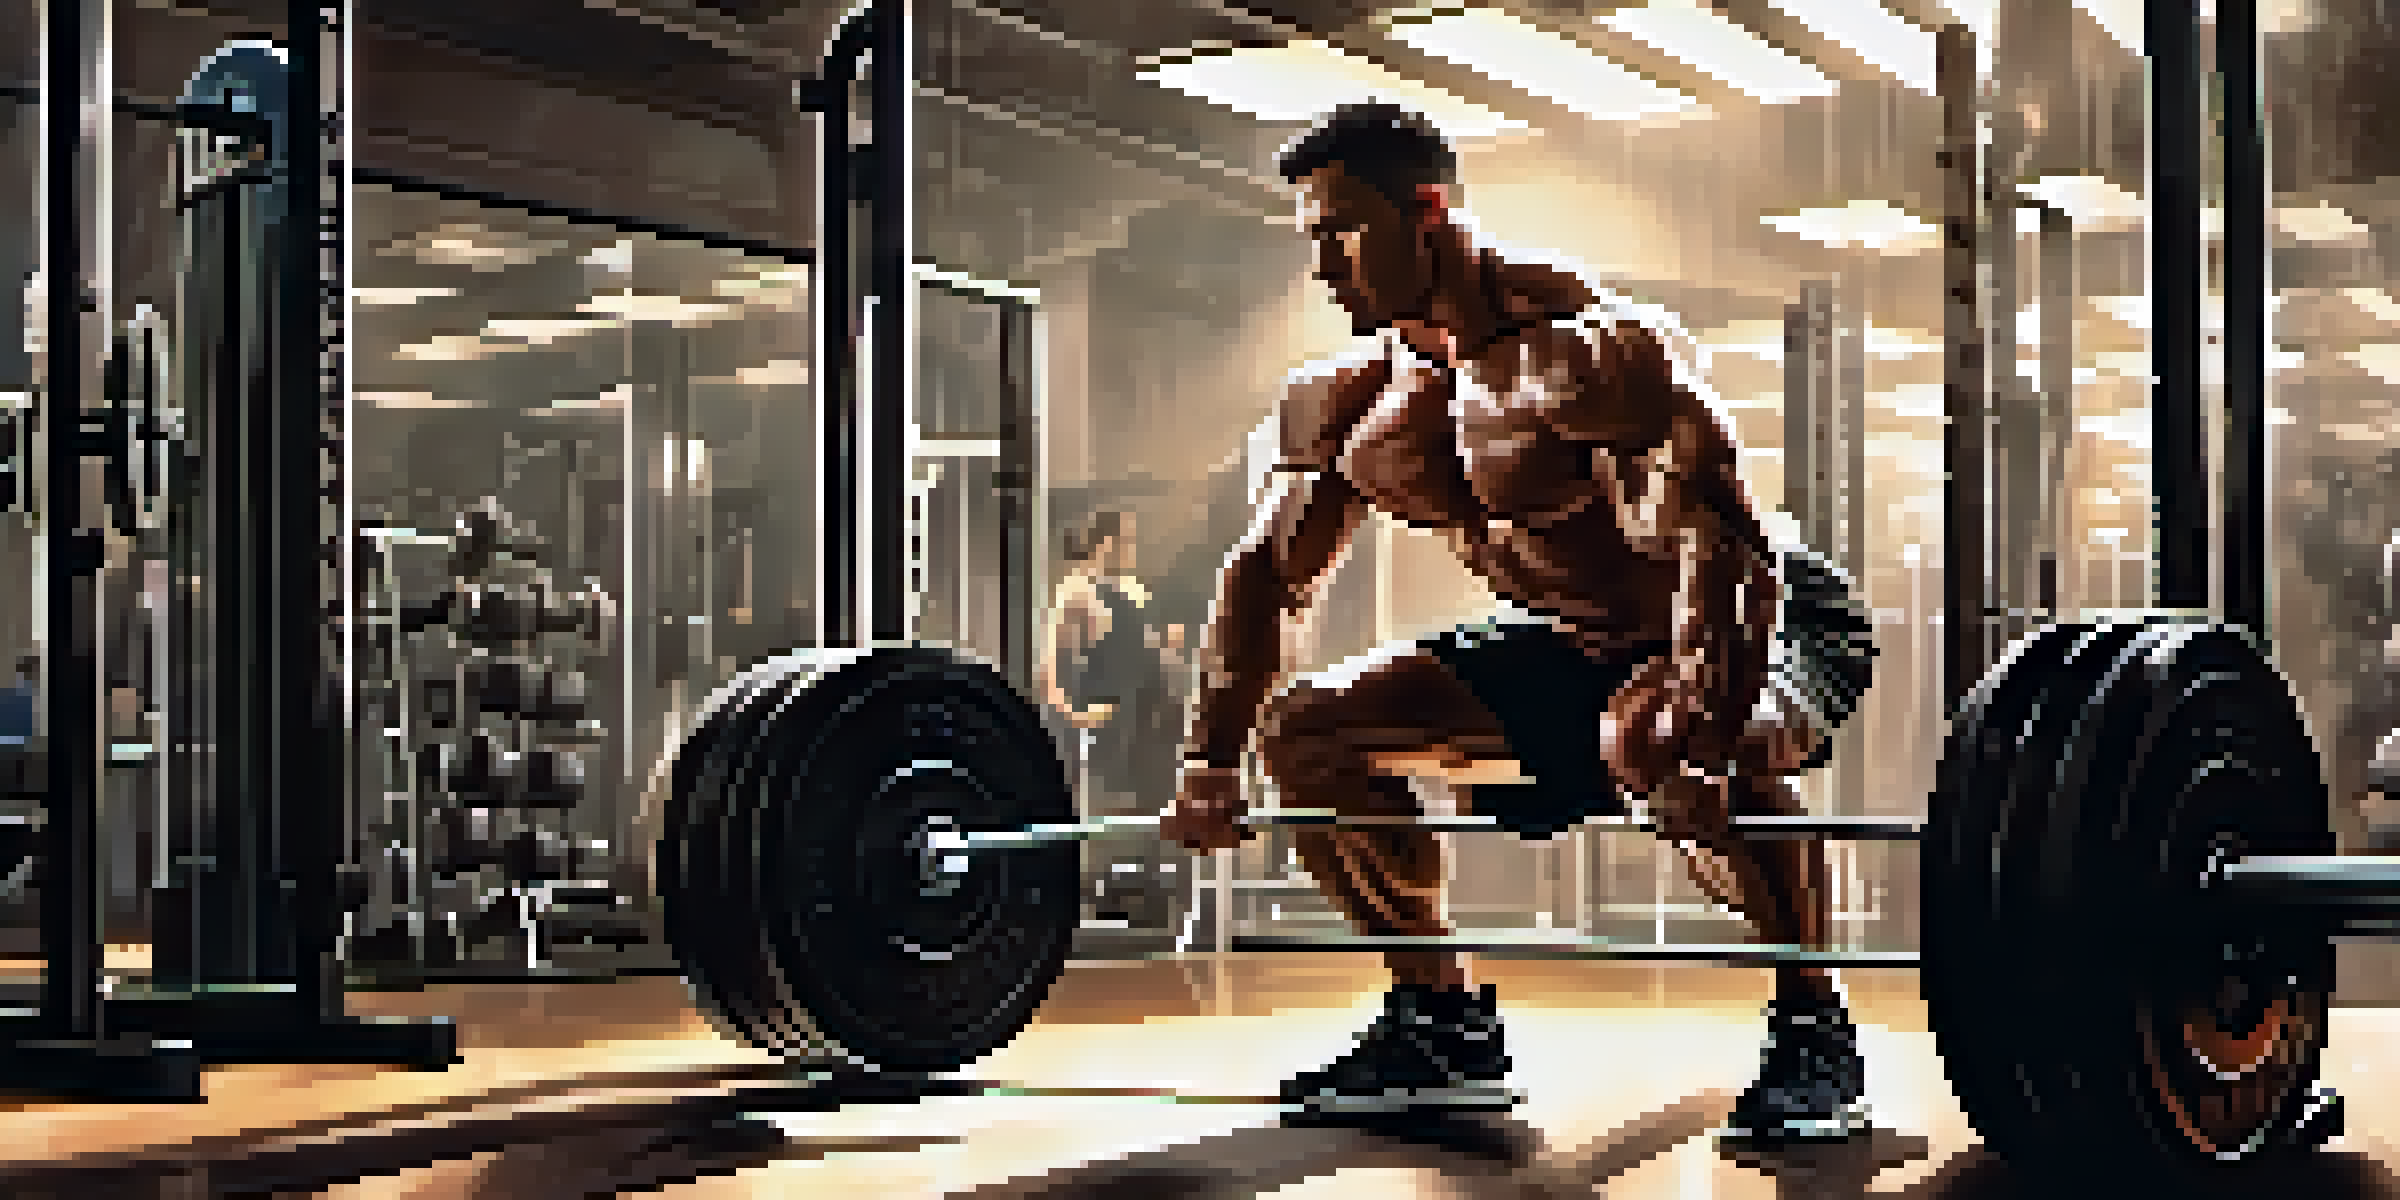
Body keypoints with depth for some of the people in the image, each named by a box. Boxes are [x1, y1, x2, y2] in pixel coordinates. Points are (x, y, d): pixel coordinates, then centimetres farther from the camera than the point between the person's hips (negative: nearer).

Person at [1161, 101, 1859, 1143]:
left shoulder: (1590, 352, -28)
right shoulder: (1347, 403, -4)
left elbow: (1721, 546, -37)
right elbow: (1263, 576, 4)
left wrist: (1707, 741, -49)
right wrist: (1208, 766, -1)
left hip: (1753, 628, -8)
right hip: (1560, 645, 8)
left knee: (1647, 738, -42)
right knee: (1302, 726, -2)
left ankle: (1812, 1029, -21)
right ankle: (1443, 1019, 7)